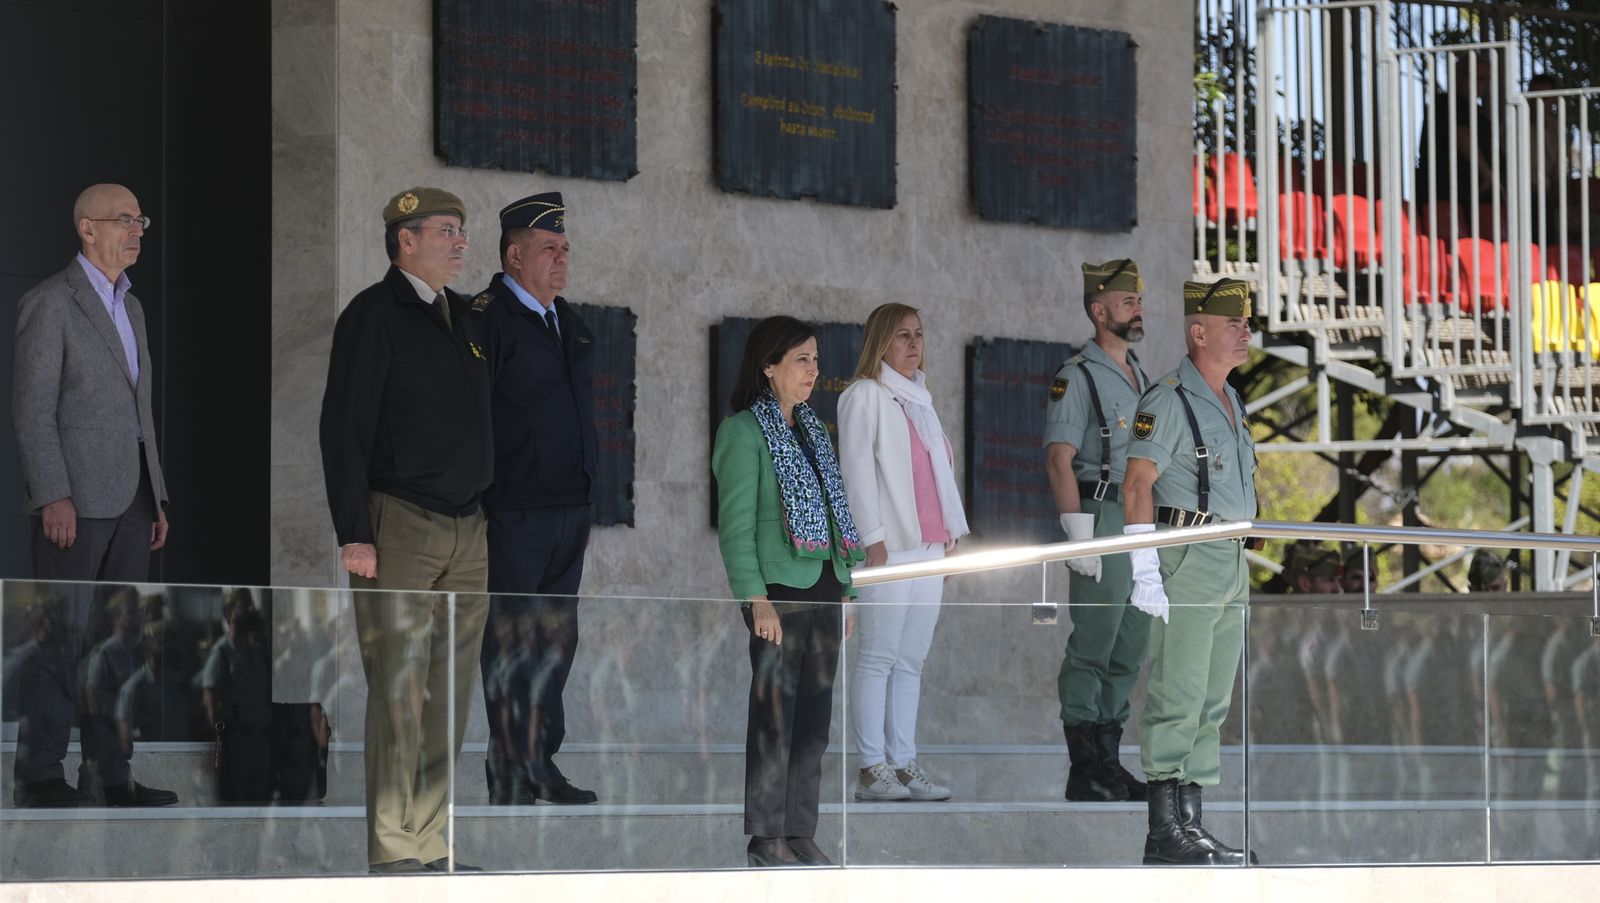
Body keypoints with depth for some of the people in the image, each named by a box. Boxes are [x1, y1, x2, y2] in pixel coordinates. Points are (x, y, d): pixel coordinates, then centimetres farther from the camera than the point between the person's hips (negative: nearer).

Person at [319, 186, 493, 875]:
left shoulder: (463, 317, 17)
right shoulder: (374, 315, -4)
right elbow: (344, 426, -8)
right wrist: (354, 533, -15)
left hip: (467, 532, 7)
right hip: (400, 526, -7)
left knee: (450, 696, 5)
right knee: (399, 694, -8)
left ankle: (429, 846, 9)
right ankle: (391, 851, -7)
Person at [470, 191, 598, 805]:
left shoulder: (567, 321, 17)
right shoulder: (486, 319, -9)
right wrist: (476, 505, -15)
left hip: (570, 510, 8)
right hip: (514, 516, -8)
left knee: (557, 641, 10)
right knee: (511, 644, -5)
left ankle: (542, 764, 17)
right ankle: (512, 774, -2)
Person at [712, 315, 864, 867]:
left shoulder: (811, 429, 17)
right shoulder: (744, 431, -6)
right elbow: (735, 525, -11)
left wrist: (845, 592, 14)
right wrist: (756, 598, -18)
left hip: (824, 590, 7)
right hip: (778, 591, -7)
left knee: (815, 715, 7)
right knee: (775, 714, -5)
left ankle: (801, 833, 12)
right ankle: (766, 837, -1)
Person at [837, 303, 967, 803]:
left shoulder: (919, 397, 21)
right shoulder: (864, 396, -2)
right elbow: (856, 469, -9)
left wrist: (952, 534, 16)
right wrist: (874, 538, -15)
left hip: (929, 546, 7)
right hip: (889, 546, -7)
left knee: (911, 661, 6)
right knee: (879, 658, -7)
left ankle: (904, 763, 7)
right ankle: (872, 770, -7)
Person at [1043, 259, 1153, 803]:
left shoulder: (1140, 378, 17)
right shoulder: (1077, 377, -9)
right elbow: (1059, 460, -14)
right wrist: (1079, 535, -20)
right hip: (1101, 518, -9)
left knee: (1129, 651, 10)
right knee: (1091, 650, -6)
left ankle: (1109, 763, 17)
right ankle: (1084, 774, -3)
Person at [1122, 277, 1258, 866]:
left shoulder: (1231, 401, 17)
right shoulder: (1169, 400, -10)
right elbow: (1137, 485, -15)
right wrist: (1145, 571, -21)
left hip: (1231, 567, 9)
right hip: (1186, 560, -9)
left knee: (1212, 704, 9)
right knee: (1177, 700, -9)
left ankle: (1189, 824, 14)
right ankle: (1164, 833, -8)